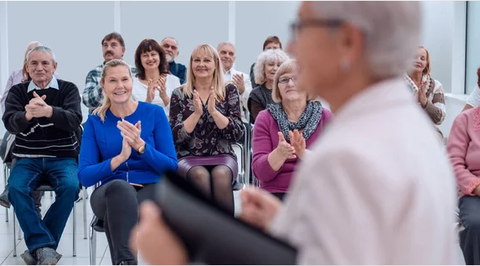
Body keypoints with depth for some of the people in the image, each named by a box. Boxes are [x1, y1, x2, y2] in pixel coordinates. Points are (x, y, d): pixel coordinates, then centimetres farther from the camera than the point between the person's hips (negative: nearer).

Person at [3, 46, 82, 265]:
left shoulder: (68, 89, 2)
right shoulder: (17, 92, 6)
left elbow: (74, 120, -16)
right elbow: (10, 123, -12)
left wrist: (48, 111, -38)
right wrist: (27, 115, -37)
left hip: (62, 158, -1)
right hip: (27, 159, 1)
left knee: (70, 187, -31)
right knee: (15, 188, -30)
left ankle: (38, 246, -21)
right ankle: (44, 246, -27)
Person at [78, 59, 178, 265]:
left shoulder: (154, 113, 4)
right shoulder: (95, 121, 7)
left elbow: (171, 168, -1)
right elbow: (84, 176, -3)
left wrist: (140, 145, -17)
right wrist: (119, 158, -20)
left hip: (152, 190, -1)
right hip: (110, 194, 1)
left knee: (117, 213, -37)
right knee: (119, 187, -38)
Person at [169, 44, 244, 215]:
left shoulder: (229, 91, 8)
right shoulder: (179, 94, 7)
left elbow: (237, 134, -2)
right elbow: (175, 137, -2)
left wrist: (214, 112, -14)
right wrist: (196, 113, -14)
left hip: (222, 156, 0)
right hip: (188, 157, 0)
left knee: (221, 175, -34)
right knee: (200, 175, -34)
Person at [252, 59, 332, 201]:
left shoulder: (325, 117, 7)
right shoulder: (265, 118, 7)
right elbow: (260, 172, -3)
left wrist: (304, 154, -24)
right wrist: (279, 154, -23)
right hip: (276, 193, 0)